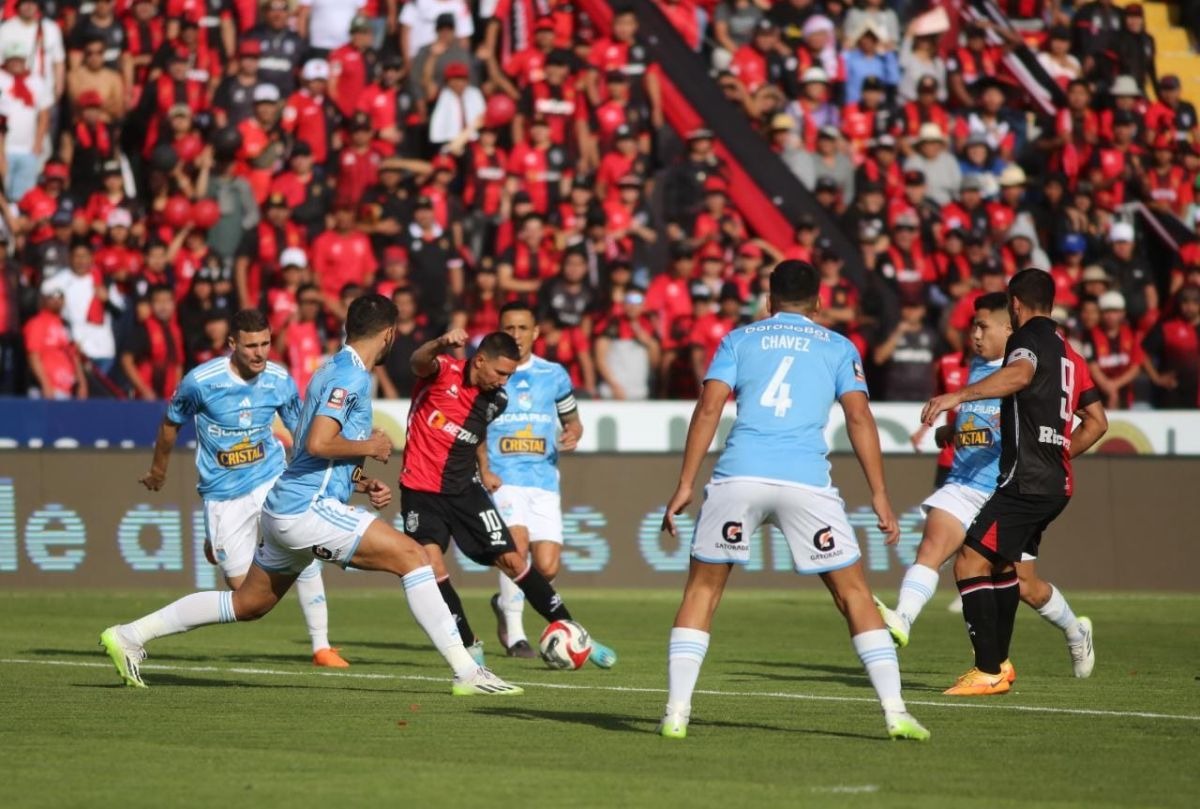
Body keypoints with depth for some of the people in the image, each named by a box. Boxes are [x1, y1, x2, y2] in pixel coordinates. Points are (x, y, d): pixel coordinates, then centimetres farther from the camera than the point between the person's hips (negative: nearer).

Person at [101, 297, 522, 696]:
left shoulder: (338, 370, 18)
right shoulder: (350, 376, -13)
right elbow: (318, 443, -25)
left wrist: (361, 483, 14)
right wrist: (369, 446, -10)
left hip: (286, 507, 10)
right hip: (309, 509, -10)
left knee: (247, 604, 19)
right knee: (411, 556, -13)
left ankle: (129, 636, 24)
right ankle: (467, 672, -17)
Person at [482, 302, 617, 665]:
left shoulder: (553, 375, 10)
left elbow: (572, 420, 21)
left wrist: (572, 434, -3)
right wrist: (483, 471, -6)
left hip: (544, 481, 3)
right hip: (502, 480, -3)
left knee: (547, 568, -6)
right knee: (518, 542, -27)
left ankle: (505, 602, 28)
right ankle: (514, 633, -14)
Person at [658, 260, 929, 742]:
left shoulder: (738, 340, 18)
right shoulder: (839, 348, 17)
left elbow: (709, 407, 6)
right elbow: (859, 417, 5)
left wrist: (685, 484, 5)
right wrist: (879, 495, 5)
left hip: (739, 475, 0)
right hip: (806, 481, 0)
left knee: (702, 589, 15)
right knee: (853, 593, 11)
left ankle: (677, 711, 4)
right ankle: (895, 712, 3)